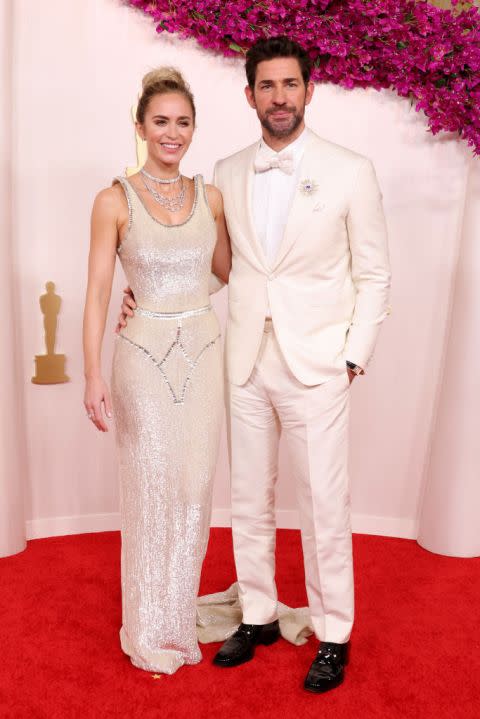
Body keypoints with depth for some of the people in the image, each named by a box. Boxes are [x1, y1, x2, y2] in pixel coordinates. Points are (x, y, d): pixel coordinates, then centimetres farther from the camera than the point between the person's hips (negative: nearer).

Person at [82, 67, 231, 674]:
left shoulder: (210, 197, 5)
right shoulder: (114, 201, -5)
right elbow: (97, 292, -9)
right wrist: (93, 376, -15)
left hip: (202, 352, 3)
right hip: (144, 354, -3)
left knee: (195, 487, 9)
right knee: (151, 490, 5)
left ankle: (181, 616, 32)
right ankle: (151, 631, 26)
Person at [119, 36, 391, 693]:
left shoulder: (350, 172, -3)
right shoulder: (228, 174, 7)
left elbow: (373, 275, 0)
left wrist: (353, 358, -6)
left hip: (316, 367, -3)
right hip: (246, 363, 4)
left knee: (324, 507, 4)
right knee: (249, 501, 14)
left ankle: (333, 635, 26)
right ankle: (258, 615, 35)